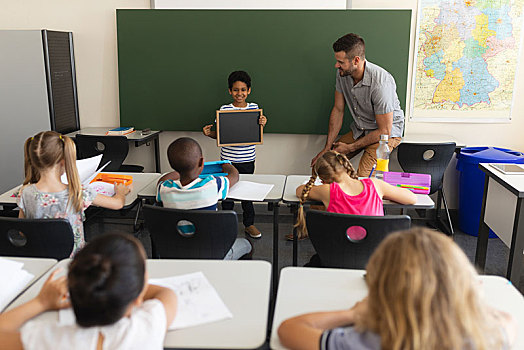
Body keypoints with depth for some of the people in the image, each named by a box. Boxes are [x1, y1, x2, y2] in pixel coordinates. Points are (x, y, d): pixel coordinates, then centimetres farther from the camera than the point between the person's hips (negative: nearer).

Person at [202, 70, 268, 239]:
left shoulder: (254, 108, 2)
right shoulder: (224, 109, -3)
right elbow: (219, 134, 4)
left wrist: (262, 124, -14)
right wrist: (209, 133, -16)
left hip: (247, 159, 1)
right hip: (228, 158, -1)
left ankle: (249, 224, 25)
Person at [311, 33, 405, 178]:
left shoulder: (380, 83, -31)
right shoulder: (343, 74, -10)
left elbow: (384, 131, -24)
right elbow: (338, 110, 0)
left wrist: (350, 148, -17)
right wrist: (327, 148, -6)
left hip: (387, 132, -6)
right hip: (359, 130, 7)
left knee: (362, 177, -24)